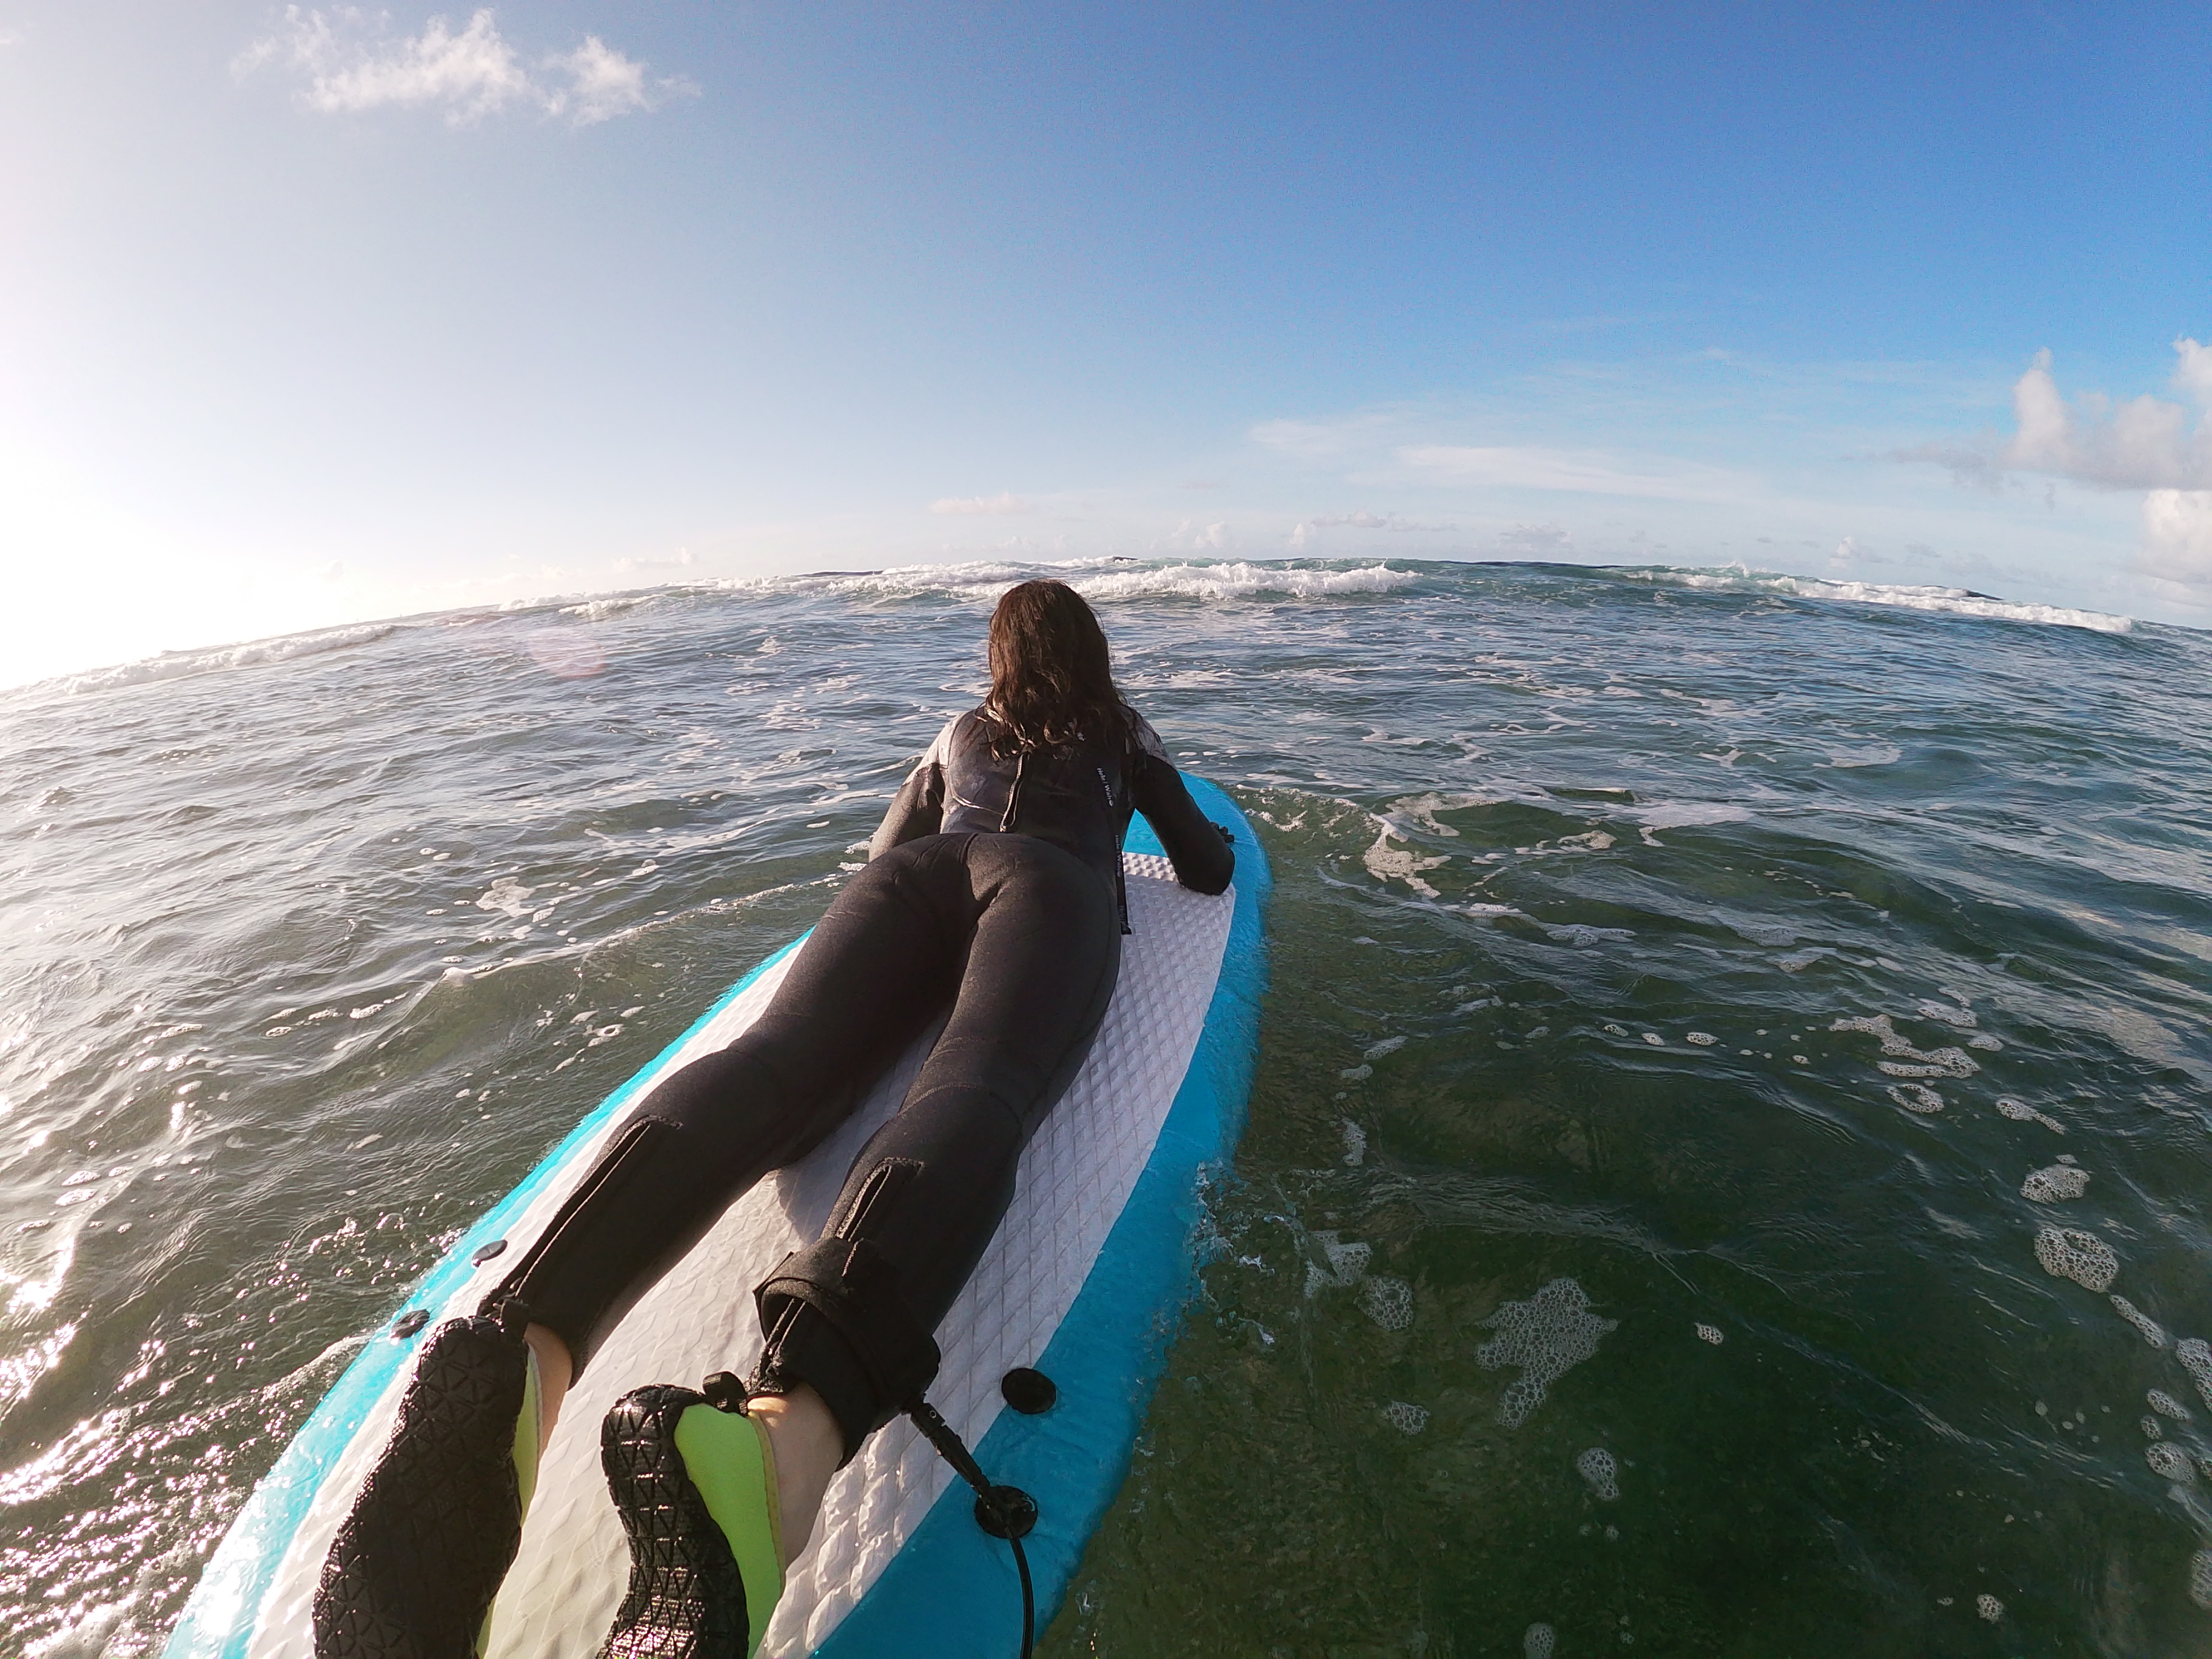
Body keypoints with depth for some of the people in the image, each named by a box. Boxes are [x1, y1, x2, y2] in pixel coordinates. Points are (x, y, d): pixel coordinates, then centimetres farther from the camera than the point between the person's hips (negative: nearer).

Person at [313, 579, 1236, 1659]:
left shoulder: (959, 736, 40)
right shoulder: (1126, 735, 33)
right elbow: (1208, 870, 34)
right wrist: (1200, 832, 57)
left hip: (918, 875, 4)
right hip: (1050, 884, -3)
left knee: (778, 1060, -22)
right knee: (975, 1092, -32)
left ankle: (523, 1351, -52)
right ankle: (787, 1435, -62)